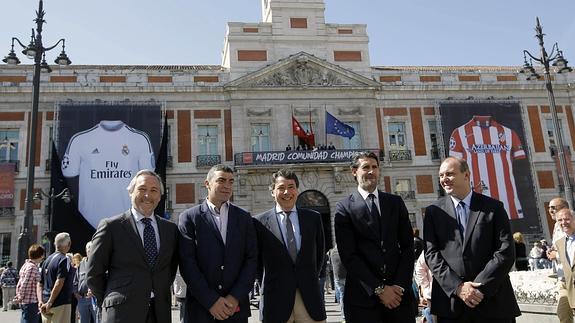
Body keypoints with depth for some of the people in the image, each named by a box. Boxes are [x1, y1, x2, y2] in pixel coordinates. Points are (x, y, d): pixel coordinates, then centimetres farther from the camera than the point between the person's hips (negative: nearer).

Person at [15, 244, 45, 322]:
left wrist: (19, 295, 17)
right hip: (31, 302, -10)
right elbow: (24, 285, -21)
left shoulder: (26, 265, 12)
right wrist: (20, 298, -10)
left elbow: (20, 283, 16)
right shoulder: (32, 267, -18)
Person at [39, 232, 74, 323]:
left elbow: (40, 284, 11)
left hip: (45, 302, 7)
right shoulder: (64, 260, -11)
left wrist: (40, 301, 4)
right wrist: (50, 303, -16)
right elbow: (59, 283, -19)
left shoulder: (47, 260, 13)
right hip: (61, 303, -7)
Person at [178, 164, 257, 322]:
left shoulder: (244, 217, 6)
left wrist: (236, 297, -9)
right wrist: (211, 301, -12)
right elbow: (187, 263, -7)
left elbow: (251, 260, 1)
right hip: (200, 308, -2)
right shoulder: (189, 217, -1)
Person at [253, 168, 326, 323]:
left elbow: (320, 253, 14)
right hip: (276, 298, -2)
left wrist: (311, 278, 11)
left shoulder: (313, 218, 5)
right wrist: (270, 282, 5)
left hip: (310, 296, 2)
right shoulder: (260, 222, -2)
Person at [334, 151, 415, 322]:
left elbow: (408, 246, 5)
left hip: (399, 293, 3)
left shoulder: (396, 202, 9)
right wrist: (379, 289, -12)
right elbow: (348, 255, -8)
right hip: (363, 297, -2)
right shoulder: (344, 207, -1)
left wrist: (400, 286, -7)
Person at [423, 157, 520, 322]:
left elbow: (506, 251, -5)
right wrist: (457, 287, -13)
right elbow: (431, 254, -2)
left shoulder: (494, 207, 2)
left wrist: (480, 287, -13)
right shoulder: (433, 211, 5)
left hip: (493, 302, 0)